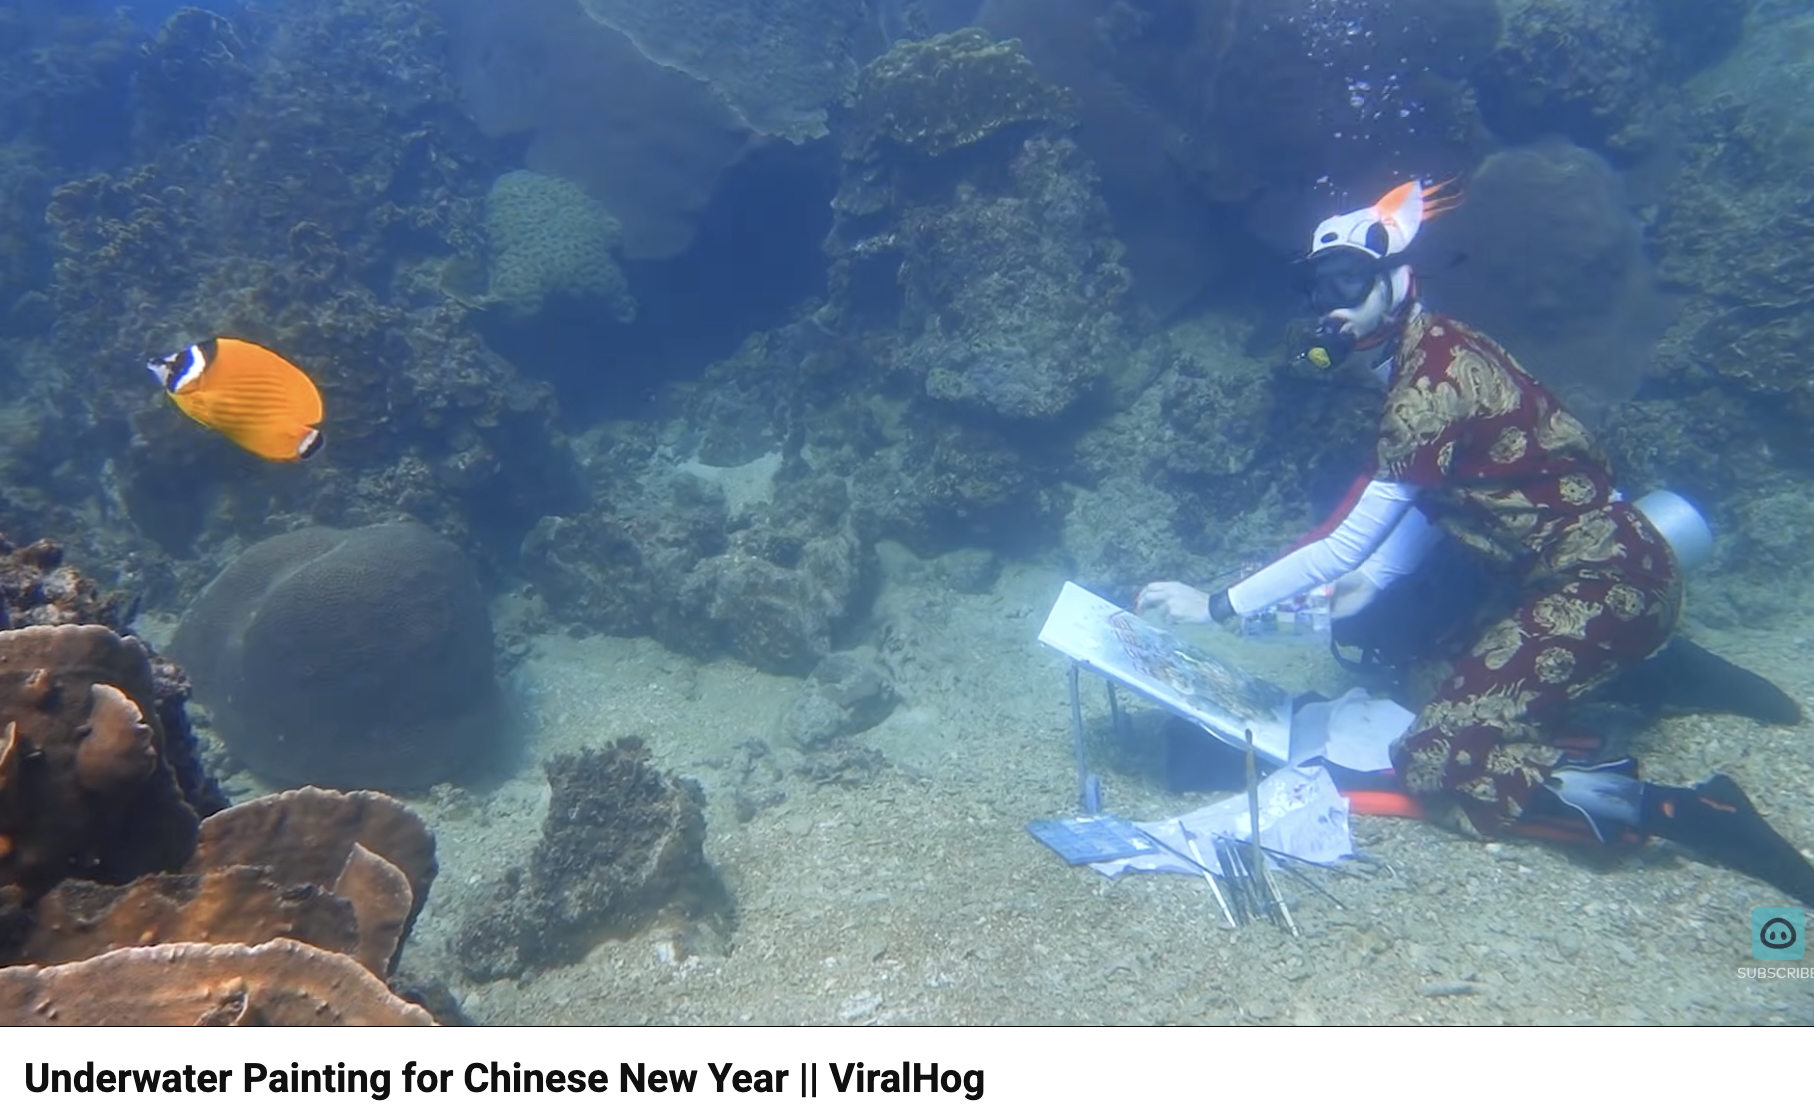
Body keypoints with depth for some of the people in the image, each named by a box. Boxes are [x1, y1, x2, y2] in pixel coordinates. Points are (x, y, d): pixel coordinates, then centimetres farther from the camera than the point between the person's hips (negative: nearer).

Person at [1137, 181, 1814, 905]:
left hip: (1603, 585, -10)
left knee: (1436, 766, -12)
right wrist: (1366, 587, 9)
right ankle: (1638, 673, 19)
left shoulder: (1430, 379, -20)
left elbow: (1349, 545, -20)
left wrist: (1218, 606, -16)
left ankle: (1683, 813, -12)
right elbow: (1433, 505, 14)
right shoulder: (1432, 351, 8)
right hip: (1604, 566, 10)